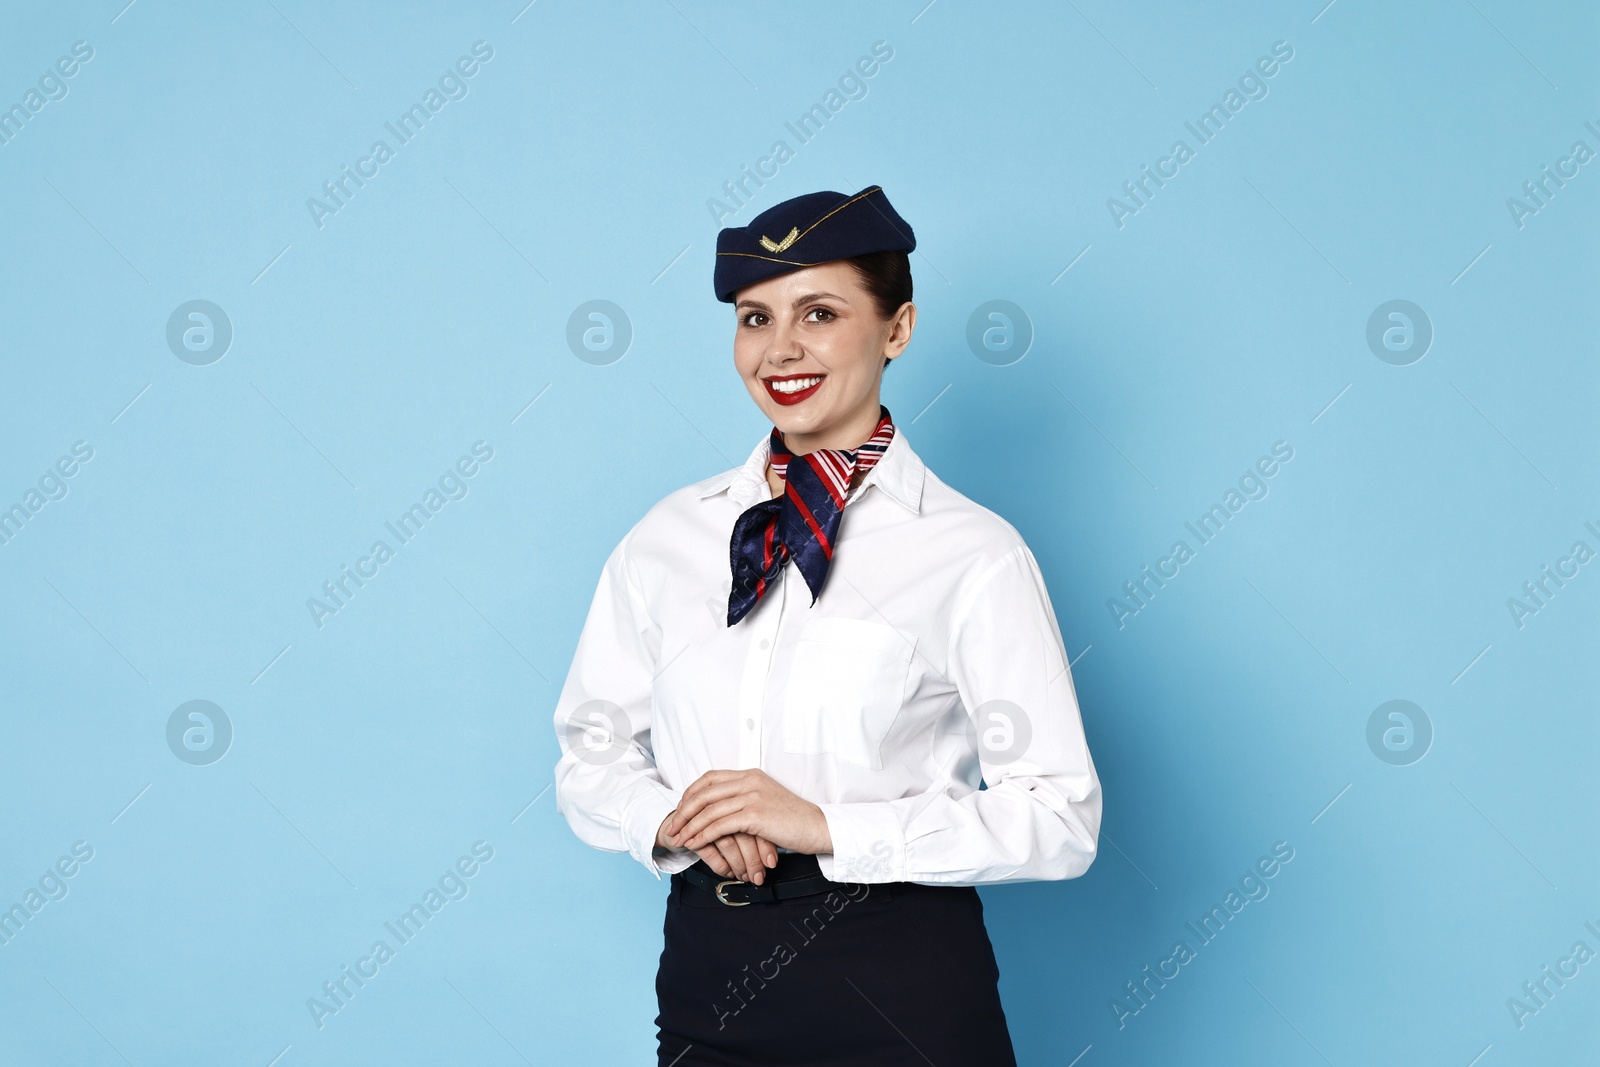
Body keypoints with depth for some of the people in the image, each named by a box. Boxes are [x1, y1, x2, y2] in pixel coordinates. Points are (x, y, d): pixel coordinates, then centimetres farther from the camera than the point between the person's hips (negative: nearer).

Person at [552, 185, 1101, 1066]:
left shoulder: (971, 555, -9)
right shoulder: (668, 538, 5)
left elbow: (1058, 816, -11)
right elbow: (591, 751, 10)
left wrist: (825, 825, -19)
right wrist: (670, 821, -11)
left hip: (902, 990, -3)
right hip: (706, 965, 4)